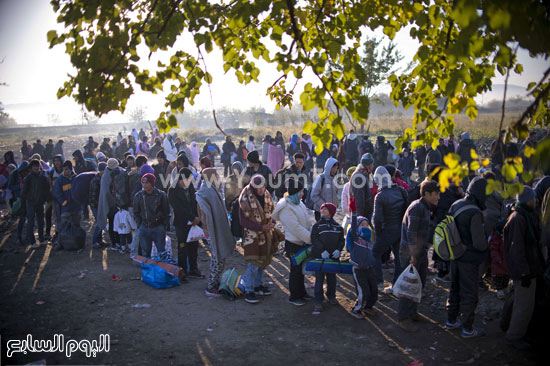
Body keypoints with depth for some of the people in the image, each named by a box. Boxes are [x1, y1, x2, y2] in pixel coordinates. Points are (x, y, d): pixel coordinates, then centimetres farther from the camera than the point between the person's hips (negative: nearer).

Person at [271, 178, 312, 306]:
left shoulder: (298, 203, 6)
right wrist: (311, 239, -21)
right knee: (296, 269, 3)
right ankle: (294, 297, 19)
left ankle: (301, 293, 35)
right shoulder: (285, 209, -23)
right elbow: (296, 229, -25)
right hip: (294, 244, -8)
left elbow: (308, 221, 10)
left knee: (301, 267, 19)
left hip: (303, 243, 8)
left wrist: (312, 235, -2)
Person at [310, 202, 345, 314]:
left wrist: (338, 249, -11)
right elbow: (314, 239, -8)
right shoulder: (317, 225, 0)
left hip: (333, 256, 3)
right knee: (319, 279, -2)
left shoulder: (337, 226, 8)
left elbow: (341, 240, 8)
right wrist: (322, 250, -20)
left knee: (332, 278, 14)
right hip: (319, 256, -3)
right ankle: (318, 302, 2)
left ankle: (331, 296, 34)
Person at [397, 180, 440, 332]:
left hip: (421, 253, 10)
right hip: (410, 254, -10)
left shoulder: (426, 208, 12)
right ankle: (403, 318, 6)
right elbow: (412, 234, -23)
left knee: (419, 284, 18)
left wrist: (421, 253, 17)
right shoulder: (417, 208, -20)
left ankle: (412, 312, 34)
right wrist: (413, 256, -21)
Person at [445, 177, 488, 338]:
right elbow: (479, 243, -26)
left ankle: (451, 321, 34)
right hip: (469, 259, -8)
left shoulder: (455, 205, -1)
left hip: (455, 256, 8)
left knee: (455, 289, 21)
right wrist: (486, 245, -5)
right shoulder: (475, 213, -26)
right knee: (469, 294, 6)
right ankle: (468, 328, 18)